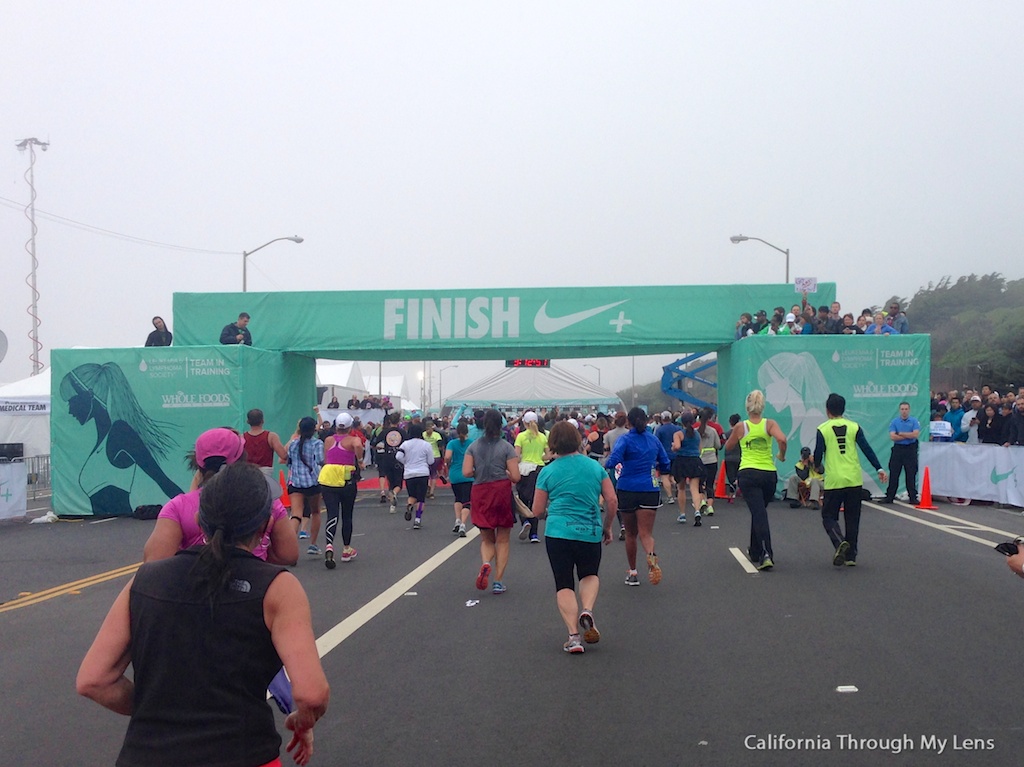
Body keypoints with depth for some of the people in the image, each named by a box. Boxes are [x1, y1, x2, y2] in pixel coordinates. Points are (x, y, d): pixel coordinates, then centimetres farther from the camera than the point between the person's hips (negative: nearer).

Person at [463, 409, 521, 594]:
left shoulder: (474, 446, 2)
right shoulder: (506, 447, -5)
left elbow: (466, 472, -7)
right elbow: (515, 477, -9)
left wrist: (479, 472, 11)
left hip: (480, 493, 2)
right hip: (502, 493, -2)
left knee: (486, 539, 17)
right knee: (502, 540, 10)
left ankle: (485, 564, -14)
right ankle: (498, 582, 6)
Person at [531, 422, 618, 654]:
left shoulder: (548, 471, -1)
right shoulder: (595, 466, 4)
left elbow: (537, 511, 2)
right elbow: (612, 501, 4)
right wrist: (607, 527, 18)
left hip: (558, 533, -2)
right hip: (591, 533, 2)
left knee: (564, 584, 7)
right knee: (590, 575, 24)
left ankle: (573, 636, -2)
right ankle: (587, 610, -4)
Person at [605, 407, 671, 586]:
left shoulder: (625, 439, -5)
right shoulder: (654, 440, 7)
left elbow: (612, 461, -20)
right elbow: (666, 466, 13)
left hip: (627, 489, -1)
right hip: (649, 490, 1)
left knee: (631, 534, 14)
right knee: (646, 532, -3)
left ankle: (632, 573, 23)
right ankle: (651, 555, -36)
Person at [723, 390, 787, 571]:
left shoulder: (740, 426, -1)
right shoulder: (769, 424, -1)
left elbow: (728, 447, 12)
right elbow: (782, 439, -19)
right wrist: (782, 455, -1)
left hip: (748, 474, -2)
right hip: (769, 474, 2)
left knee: (759, 514, -8)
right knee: (759, 512, 21)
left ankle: (766, 554, -25)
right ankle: (755, 551, 33)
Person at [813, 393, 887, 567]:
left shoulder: (822, 429, -2)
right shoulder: (854, 427, 4)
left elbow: (818, 455, -2)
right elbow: (867, 449, -1)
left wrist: (818, 465, 19)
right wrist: (879, 469, 1)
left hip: (834, 481, -3)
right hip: (854, 480, 3)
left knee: (828, 516, 6)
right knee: (852, 519, 13)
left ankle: (840, 543, -20)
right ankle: (851, 556, 15)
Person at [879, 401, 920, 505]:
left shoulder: (914, 421, 1)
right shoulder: (894, 422, 4)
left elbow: (915, 434, -14)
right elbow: (892, 437, -8)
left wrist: (900, 433, -9)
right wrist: (908, 436, -9)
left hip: (911, 450, -1)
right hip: (897, 449, 1)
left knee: (911, 475, 2)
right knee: (893, 474, 4)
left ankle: (913, 497, 8)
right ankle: (889, 497, 8)